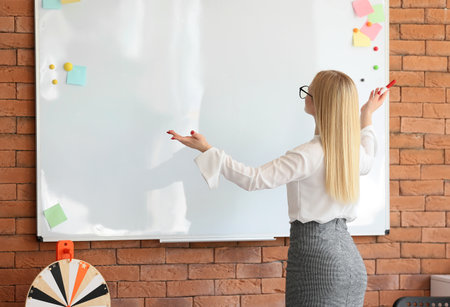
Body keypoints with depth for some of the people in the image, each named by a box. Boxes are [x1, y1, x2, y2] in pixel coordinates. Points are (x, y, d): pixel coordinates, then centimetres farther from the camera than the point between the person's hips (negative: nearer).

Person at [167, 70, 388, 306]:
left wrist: (207, 149, -16)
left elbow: (254, 179, -19)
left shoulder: (310, 154, -18)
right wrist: (367, 117, 41)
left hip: (317, 256, -7)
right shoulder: (353, 151, 5)